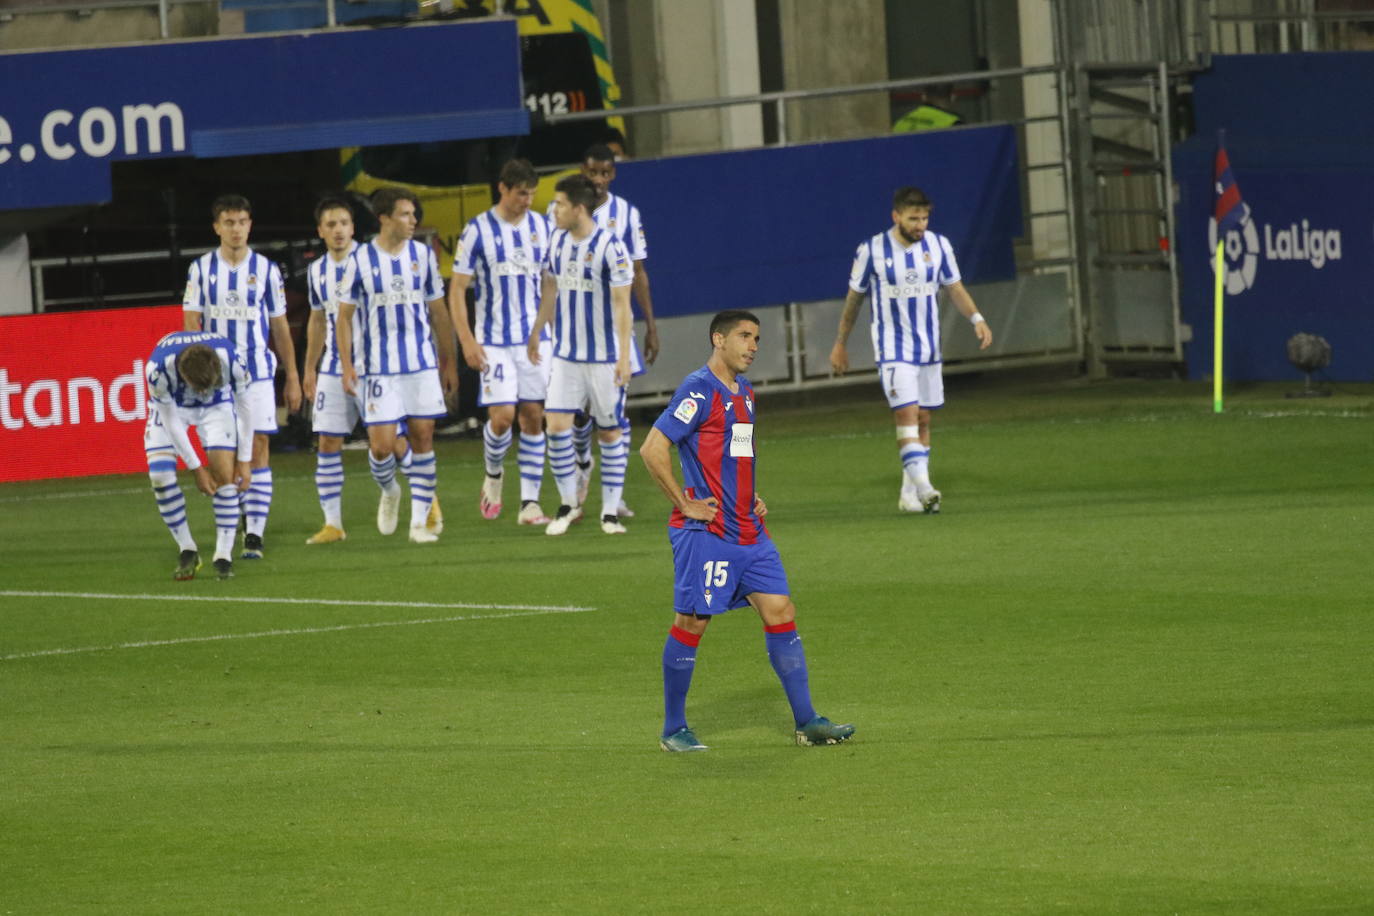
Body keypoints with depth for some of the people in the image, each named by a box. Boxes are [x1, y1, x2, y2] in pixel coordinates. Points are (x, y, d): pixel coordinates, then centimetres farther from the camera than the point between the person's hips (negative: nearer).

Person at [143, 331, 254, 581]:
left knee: (225, 474, -15)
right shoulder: (158, 369, -39)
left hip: (217, 404, 0)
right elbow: (171, 421, -23)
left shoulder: (234, 362, -36)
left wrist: (244, 462, -12)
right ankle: (187, 551, 1)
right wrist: (196, 469, -18)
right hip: (170, 405, 0)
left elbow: (245, 409, -17)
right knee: (160, 476, -14)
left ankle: (224, 555, -7)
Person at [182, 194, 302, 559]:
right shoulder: (201, 269, 4)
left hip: (257, 374, -1)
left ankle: (254, 533, -10)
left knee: (258, 447, -9)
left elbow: (280, 327, 10)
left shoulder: (266, 270, 5)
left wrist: (292, 377, 9)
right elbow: (192, 323, 2)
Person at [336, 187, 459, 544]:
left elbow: (437, 310, 13)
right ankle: (389, 491, 25)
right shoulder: (361, 260, -3)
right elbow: (344, 316, 1)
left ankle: (420, 521, 8)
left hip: (422, 364, 3)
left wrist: (449, 361, 12)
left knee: (423, 437, 1)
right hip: (379, 368, -3)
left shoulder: (423, 255, 5)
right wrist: (347, 364, -8)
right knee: (381, 445, -8)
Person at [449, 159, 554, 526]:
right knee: (502, 415, -12)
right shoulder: (478, 231, -6)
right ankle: (493, 474, 18)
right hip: (494, 341, -4)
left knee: (533, 416, 1)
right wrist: (467, 340, -12)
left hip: (536, 338, 4)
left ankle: (530, 503, 4)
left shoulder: (541, 227, 6)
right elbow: (457, 289, -4)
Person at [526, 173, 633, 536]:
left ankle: (610, 511, 11)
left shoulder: (609, 247, -14)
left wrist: (624, 356, -15)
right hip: (565, 355, 5)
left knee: (609, 432, 3)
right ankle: (568, 503, 9)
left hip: (604, 357, -5)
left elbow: (622, 305, -12)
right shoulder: (557, 242, 5)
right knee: (557, 426, -6)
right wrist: (536, 333, 26)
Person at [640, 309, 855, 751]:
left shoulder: (745, 391, 16)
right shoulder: (699, 390, -12)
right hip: (705, 532, -8)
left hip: (748, 530, 8)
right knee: (691, 623, -2)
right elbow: (652, 450, -17)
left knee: (780, 611, 2)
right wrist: (685, 504, -15)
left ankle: (807, 721, 5)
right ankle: (673, 729, 8)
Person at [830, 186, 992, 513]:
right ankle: (923, 487, -25)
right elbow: (854, 298, 4)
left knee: (923, 420, 7)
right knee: (906, 413, -18)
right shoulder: (872, 251, -8)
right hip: (893, 348, -4)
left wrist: (977, 318, -10)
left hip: (929, 348, 4)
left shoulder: (938, 246, 0)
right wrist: (840, 345, 12)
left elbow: (955, 288, 9)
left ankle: (909, 493, 15)